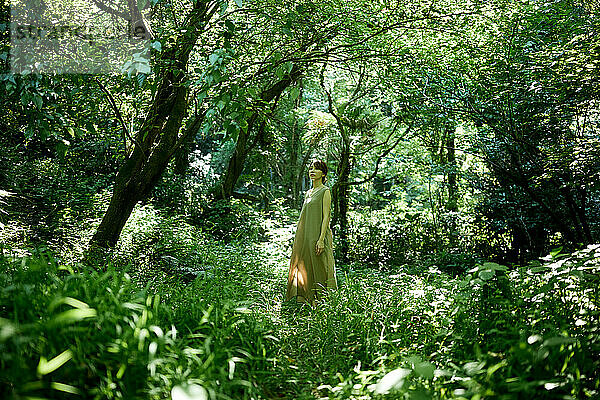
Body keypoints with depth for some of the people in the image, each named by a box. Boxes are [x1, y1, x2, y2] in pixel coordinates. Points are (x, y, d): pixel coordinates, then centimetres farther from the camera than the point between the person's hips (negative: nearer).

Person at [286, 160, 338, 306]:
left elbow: (326, 216, -13)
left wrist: (321, 239, -21)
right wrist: (299, 239, 17)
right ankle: (308, 299, 15)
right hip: (304, 237, 8)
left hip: (318, 235, -8)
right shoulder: (308, 193, 17)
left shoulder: (325, 191, -5)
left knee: (317, 270, -5)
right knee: (303, 268, 8)